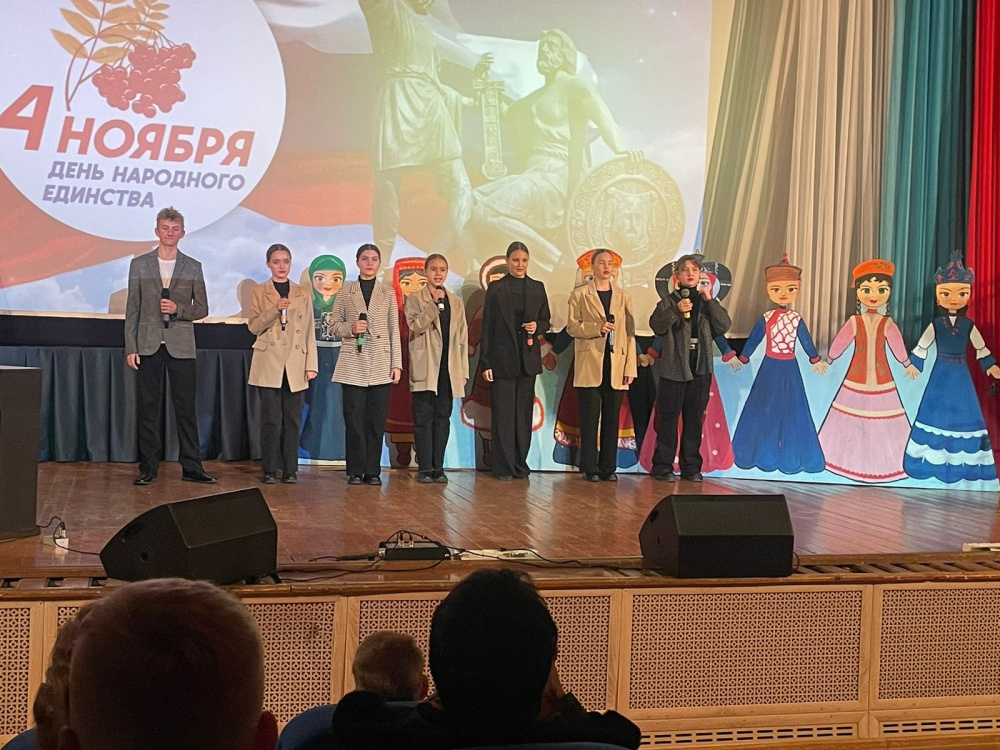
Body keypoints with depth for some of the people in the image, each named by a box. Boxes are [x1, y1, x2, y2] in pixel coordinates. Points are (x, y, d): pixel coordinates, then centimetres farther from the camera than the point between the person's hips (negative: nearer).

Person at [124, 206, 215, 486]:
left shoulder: (193, 268, 7)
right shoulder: (139, 264, 7)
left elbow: (202, 308, 8)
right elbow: (132, 309, 5)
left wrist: (178, 309, -12)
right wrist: (130, 348, -2)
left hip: (181, 346, 0)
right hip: (148, 346, 0)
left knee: (186, 408, 1)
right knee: (148, 408, 3)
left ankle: (191, 467, 6)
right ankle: (148, 468, 10)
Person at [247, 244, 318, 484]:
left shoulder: (302, 294, 12)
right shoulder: (259, 292, 7)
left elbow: (309, 332, 9)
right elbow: (253, 326, -2)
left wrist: (311, 364, 2)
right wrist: (275, 309, -16)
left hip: (295, 365, 2)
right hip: (269, 364, -2)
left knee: (292, 419, 2)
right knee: (271, 419, -3)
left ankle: (290, 470, 7)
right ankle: (269, 469, 4)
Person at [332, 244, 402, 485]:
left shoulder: (388, 295, 8)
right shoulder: (345, 293, 6)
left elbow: (394, 331, 6)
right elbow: (335, 325, 7)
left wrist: (397, 364, 0)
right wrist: (351, 328, -14)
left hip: (381, 365, 1)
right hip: (353, 364, -1)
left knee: (377, 419, 1)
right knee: (354, 418, -1)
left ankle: (373, 471, 8)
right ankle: (355, 471, 7)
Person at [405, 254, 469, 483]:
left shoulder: (456, 302, 15)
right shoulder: (415, 299, 3)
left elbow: (462, 338, 13)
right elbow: (415, 326, -14)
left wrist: (463, 370, 8)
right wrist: (435, 303, -18)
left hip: (448, 370, 4)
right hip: (425, 369, -3)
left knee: (442, 418, 5)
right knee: (423, 419, -2)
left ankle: (438, 467, 10)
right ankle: (424, 468, 2)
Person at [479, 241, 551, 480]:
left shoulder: (537, 288, 8)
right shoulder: (495, 289, 0)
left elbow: (545, 321, 14)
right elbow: (487, 327, -1)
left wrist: (537, 326, -10)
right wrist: (485, 363, -6)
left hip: (528, 359, 3)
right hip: (502, 359, -3)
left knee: (524, 414, 7)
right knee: (503, 414, -1)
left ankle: (520, 465, 15)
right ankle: (504, 467, 5)